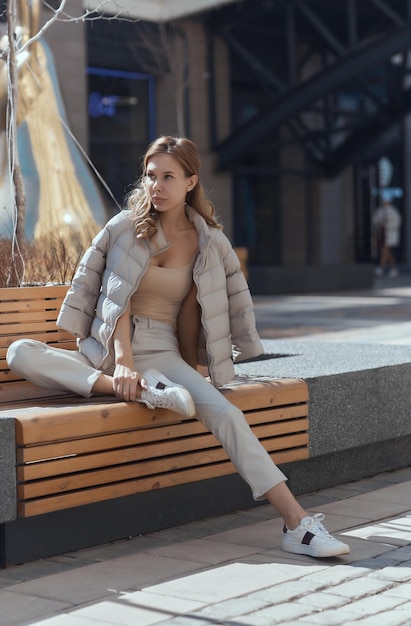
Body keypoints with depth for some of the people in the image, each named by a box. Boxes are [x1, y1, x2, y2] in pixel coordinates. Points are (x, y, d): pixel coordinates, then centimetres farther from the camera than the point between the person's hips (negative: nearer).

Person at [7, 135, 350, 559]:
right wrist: (123, 361, -19)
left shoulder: (209, 243, 3)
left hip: (160, 352, 0)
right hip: (104, 349, 1)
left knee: (224, 412, -28)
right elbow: (114, 298, -7)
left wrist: (191, 374, 9)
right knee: (21, 354, -27)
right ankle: (140, 391, -33)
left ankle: (297, 523, -30)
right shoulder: (125, 227, -1)